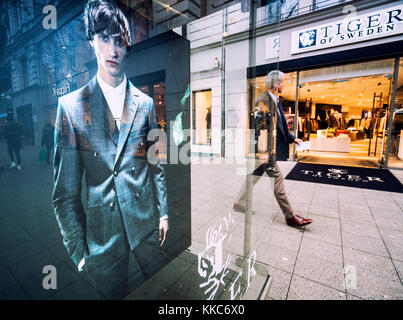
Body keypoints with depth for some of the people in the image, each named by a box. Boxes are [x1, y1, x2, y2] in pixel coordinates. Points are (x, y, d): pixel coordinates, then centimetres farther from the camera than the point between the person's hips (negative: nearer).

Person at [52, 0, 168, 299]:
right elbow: (65, 190, -5)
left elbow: (156, 165, 3)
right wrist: (78, 249, -3)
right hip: (103, 228, -1)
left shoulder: (145, 102, 0)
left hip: (145, 218, 2)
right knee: (111, 293, 19)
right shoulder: (70, 105, -7)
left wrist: (163, 212, 5)